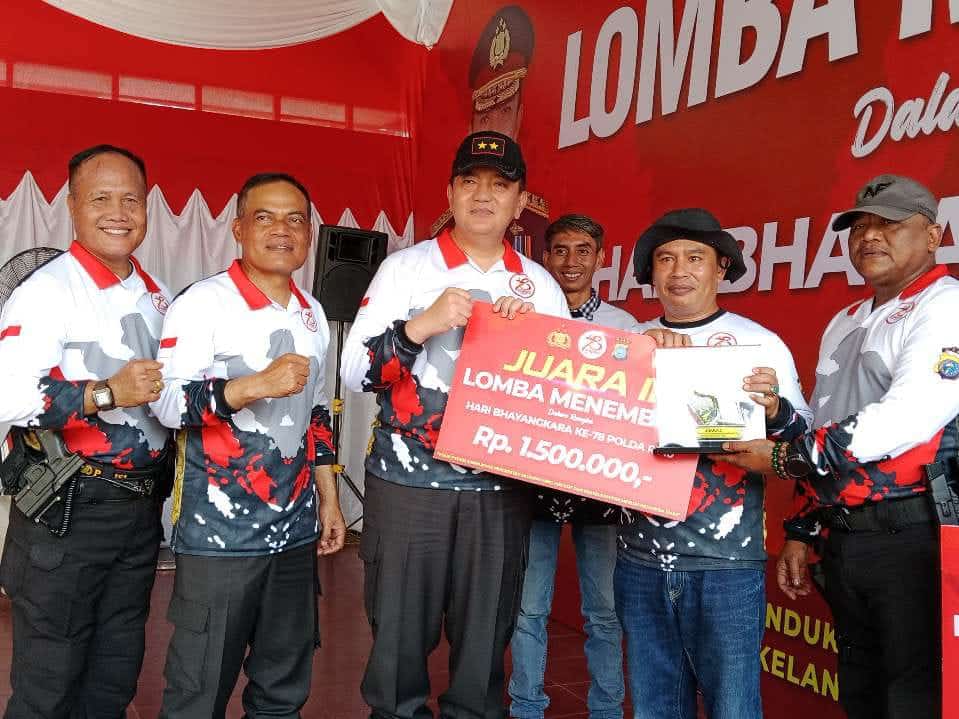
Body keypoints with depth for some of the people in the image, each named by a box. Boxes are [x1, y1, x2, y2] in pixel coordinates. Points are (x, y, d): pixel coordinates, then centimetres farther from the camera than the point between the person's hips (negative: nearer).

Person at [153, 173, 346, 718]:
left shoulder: (313, 314, 11)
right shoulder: (205, 302, -8)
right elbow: (168, 402, -17)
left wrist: (329, 500, 16)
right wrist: (257, 385, -27)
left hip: (296, 531, 6)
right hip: (220, 534, -6)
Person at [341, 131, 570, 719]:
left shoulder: (541, 287, 7)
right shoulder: (407, 267, 0)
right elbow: (354, 372, -6)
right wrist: (422, 326, -20)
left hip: (501, 490, 2)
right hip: (407, 483, -2)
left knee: (486, 642, 13)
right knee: (400, 636, 9)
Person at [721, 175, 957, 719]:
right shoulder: (843, 324, 18)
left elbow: (906, 417, -22)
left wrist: (783, 457, -15)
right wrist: (800, 532, 18)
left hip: (914, 538, -8)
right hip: (844, 542, 8)